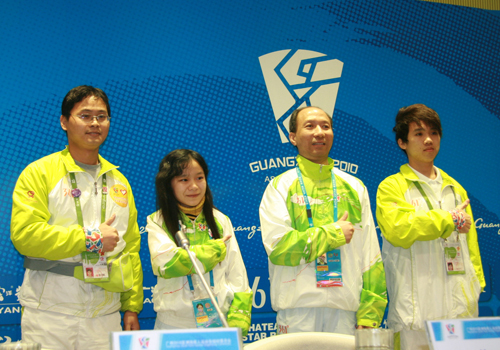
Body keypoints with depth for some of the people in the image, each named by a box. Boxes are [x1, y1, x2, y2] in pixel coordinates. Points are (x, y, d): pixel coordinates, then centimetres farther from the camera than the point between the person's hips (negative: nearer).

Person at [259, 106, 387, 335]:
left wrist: (369, 315, 2)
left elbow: (371, 256, 10)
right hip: (298, 311, -3)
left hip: (346, 310, 3)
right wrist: (333, 234, -5)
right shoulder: (280, 187, 4)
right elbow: (277, 247, -9)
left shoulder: (354, 188, 14)